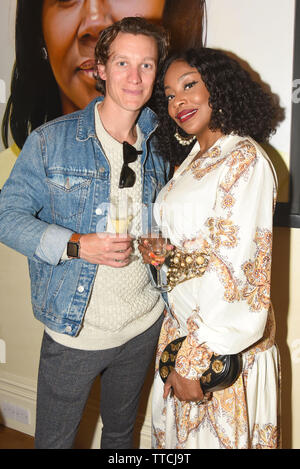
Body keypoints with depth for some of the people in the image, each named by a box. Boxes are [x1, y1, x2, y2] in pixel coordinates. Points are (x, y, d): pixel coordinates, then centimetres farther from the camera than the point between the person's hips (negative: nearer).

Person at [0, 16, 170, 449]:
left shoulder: (158, 147, 4)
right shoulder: (51, 140, -9)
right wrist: (76, 245, -23)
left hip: (144, 323, 4)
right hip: (75, 327, -3)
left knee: (121, 433, 24)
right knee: (53, 440, 14)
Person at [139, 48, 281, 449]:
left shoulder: (245, 160, -17)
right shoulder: (195, 158, 9)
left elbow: (235, 273, -22)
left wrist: (194, 361, -21)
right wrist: (158, 252, -3)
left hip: (224, 343, -8)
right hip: (182, 326, 8)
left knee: (218, 436, 12)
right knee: (177, 432, 22)